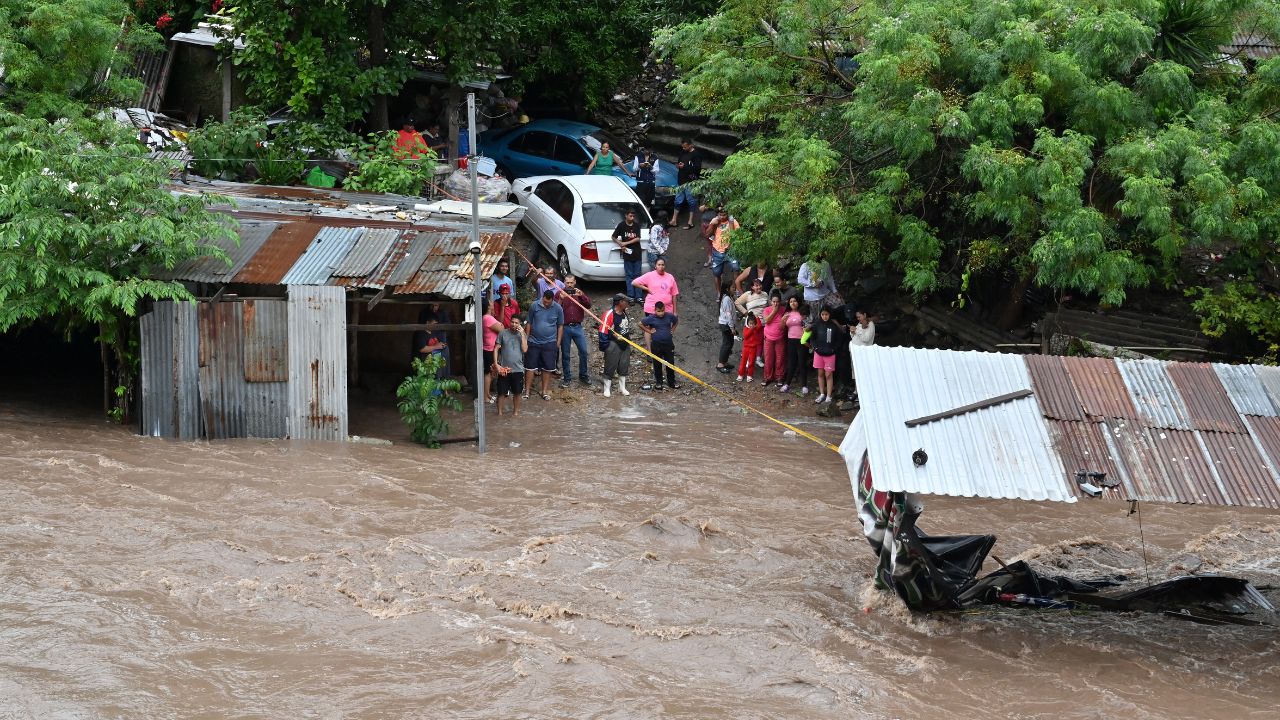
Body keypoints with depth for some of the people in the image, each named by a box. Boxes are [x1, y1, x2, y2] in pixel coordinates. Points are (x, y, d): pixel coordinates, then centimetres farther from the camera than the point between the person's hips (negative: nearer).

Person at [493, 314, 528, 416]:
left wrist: (522, 334, -13)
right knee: (501, 392, 3)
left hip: (518, 369, 1)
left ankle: (516, 411, 24)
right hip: (504, 369, -1)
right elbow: (496, 348, 0)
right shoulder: (503, 333, -1)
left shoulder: (522, 335, 2)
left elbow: (524, 349, -10)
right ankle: (499, 412, 16)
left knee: (517, 392, 8)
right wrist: (496, 363, -9)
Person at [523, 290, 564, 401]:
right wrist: (526, 338, 4)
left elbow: (560, 326, 6)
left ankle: (544, 391, 20)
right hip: (534, 342, 0)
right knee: (530, 366, 1)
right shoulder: (534, 306, -5)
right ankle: (527, 390, 9)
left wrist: (558, 341, 4)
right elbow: (529, 323, 4)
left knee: (547, 368, 7)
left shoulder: (558, 309, -4)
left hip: (549, 343, 0)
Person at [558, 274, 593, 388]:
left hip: (577, 327, 2)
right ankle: (567, 378, 14)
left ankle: (583, 375, 14)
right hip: (565, 327, -2)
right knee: (565, 354, 4)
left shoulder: (579, 293, 9)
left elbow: (588, 305, -4)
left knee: (583, 351, -1)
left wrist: (581, 295, -18)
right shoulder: (560, 294, 2)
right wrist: (561, 299, -22)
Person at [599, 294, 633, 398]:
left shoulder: (624, 313, 8)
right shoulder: (609, 314, -18)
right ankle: (607, 389, 11)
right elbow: (603, 331, -17)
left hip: (625, 344, 8)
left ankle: (622, 388, 28)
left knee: (624, 367, 14)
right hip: (614, 345, -8)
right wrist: (604, 346, -16)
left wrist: (629, 341, 20)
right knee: (610, 367, 0)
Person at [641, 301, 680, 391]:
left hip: (668, 344, 2)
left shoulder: (670, 316, -3)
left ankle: (671, 382, 22)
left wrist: (672, 330, 8)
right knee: (657, 365, 8)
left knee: (670, 364, 9)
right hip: (656, 345, -2)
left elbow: (676, 321, 18)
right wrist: (649, 331, -3)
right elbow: (641, 324, 1)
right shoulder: (651, 318, -10)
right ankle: (658, 383, 19)